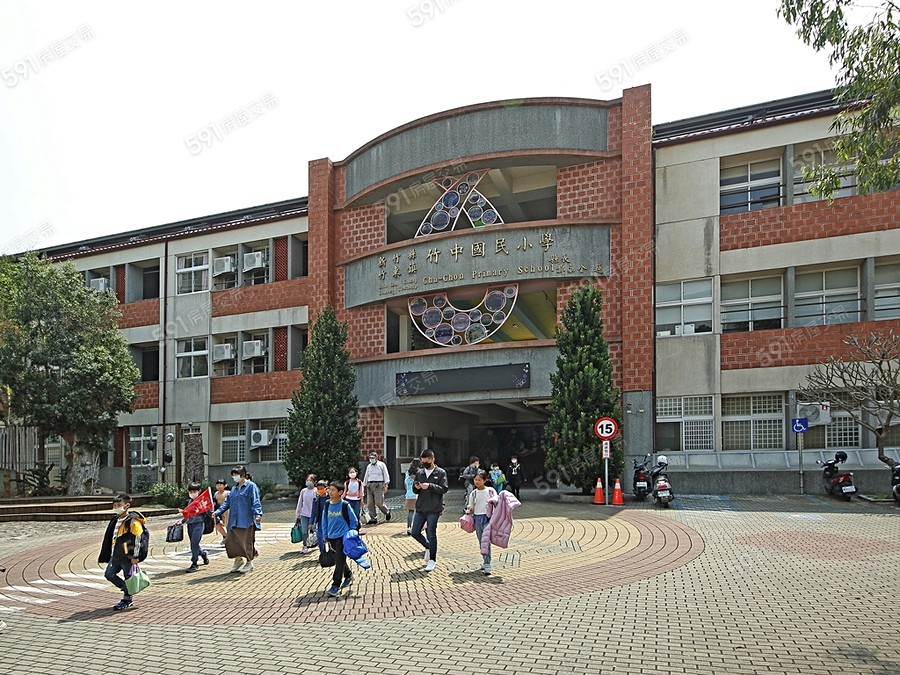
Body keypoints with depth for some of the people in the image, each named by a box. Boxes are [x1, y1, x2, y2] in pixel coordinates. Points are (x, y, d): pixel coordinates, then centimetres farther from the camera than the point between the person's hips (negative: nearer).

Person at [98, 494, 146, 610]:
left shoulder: (133, 521, -14)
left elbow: (138, 539, -15)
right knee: (109, 574, 9)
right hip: (115, 555, 8)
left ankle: (126, 600, 15)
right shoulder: (115, 520, 12)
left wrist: (135, 556, -17)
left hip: (128, 556, -8)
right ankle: (125, 588, 26)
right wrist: (112, 553, 22)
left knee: (128, 578, 2)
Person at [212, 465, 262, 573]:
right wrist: (218, 512, 4)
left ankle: (249, 563, 15)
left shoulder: (251, 486, -2)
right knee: (231, 541, 1)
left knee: (247, 541, -1)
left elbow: (256, 502, -11)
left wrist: (257, 514, -25)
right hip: (234, 521, 6)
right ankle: (238, 560, 21)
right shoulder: (234, 489, 20)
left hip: (246, 520, -6)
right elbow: (227, 503, 18)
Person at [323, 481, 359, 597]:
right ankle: (348, 576, 39)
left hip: (343, 536, -5)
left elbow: (354, 521, -2)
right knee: (339, 560, 17)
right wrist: (326, 537, 12)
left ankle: (336, 586, -7)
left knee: (339, 561, -10)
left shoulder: (345, 505, -11)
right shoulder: (327, 505, 2)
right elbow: (325, 521, 11)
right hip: (332, 537, 5)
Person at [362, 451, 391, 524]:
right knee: (370, 503, -2)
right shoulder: (369, 466, 19)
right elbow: (366, 477, 24)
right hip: (370, 485, 5)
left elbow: (386, 475, 1)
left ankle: (387, 512, 15)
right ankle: (373, 519, 4)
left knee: (379, 502, -11)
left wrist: (386, 485, -8)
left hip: (378, 485, -5)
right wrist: (363, 486, 19)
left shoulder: (381, 465, 5)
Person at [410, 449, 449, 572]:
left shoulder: (440, 473, -2)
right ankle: (429, 547, 30)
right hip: (420, 509, 5)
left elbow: (444, 489, -11)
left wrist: (430, 486, -21)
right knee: (415, 533, 5)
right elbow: (414, 490, 16)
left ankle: (432, 560, 9)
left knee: (431, 534, -3)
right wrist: (416, 487, -8)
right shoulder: (419, 472, 11)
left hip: (433, 510, -5)